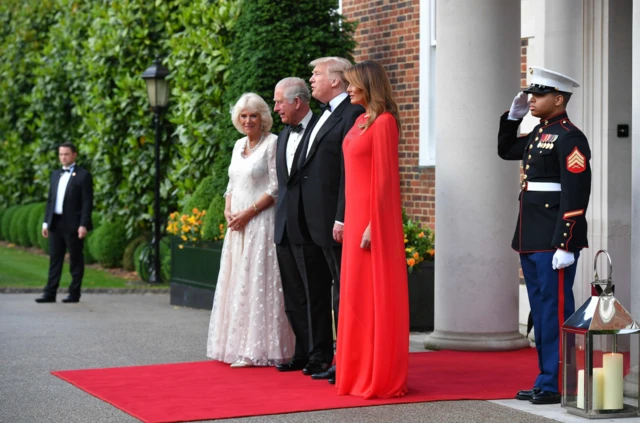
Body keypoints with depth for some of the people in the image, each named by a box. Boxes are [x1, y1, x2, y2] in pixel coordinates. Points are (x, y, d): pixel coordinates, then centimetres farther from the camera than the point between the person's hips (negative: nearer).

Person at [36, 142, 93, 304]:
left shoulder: (83, 175, -4)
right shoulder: (56, 174, 16)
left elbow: (87, 202, -9)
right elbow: (50, 199, 17)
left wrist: (83, 225, -16)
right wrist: (46, 222, 10)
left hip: (73, 224, -6)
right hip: (56, 223, 6)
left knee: (75, 260, 1)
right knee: (55, 259, 4)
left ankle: (74, 293, 6)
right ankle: (50, 293, 4)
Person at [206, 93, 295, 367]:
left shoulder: (272, 143, -7)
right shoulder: (239, 145, 16)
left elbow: (276, 188, -12)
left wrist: (248, 212, -15)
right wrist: (228, 211, 2)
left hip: (260, 222, -8)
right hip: (238, 225, 8)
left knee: (257, 282, -7)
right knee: (236, 282, 8)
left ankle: (256, 350, -4)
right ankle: (237, 345, 14)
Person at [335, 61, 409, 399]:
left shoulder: (383, 122, -12)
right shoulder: (361, 121, 14)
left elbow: (384, 177, -16)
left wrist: (373, 225, -19)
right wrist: (349, 219, 14)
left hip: (372, 215, -9)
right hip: (355, 212, 9)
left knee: (374, 293, -4)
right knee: (356, 292, 12)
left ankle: (381, 378, 3)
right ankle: (359, 371, 20)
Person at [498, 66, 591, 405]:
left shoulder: (569, 138, -12)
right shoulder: (538, 133, 14)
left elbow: (576, 196, -18)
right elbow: (505, 150, 33)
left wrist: (565, 245, -22)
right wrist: (513, 115, 17)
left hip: (554, 241, -9)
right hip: (530, 239, 9)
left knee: (555, 311, -5)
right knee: (540, 312, 13)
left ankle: (559, 385, 1)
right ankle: (547, 379, 20)